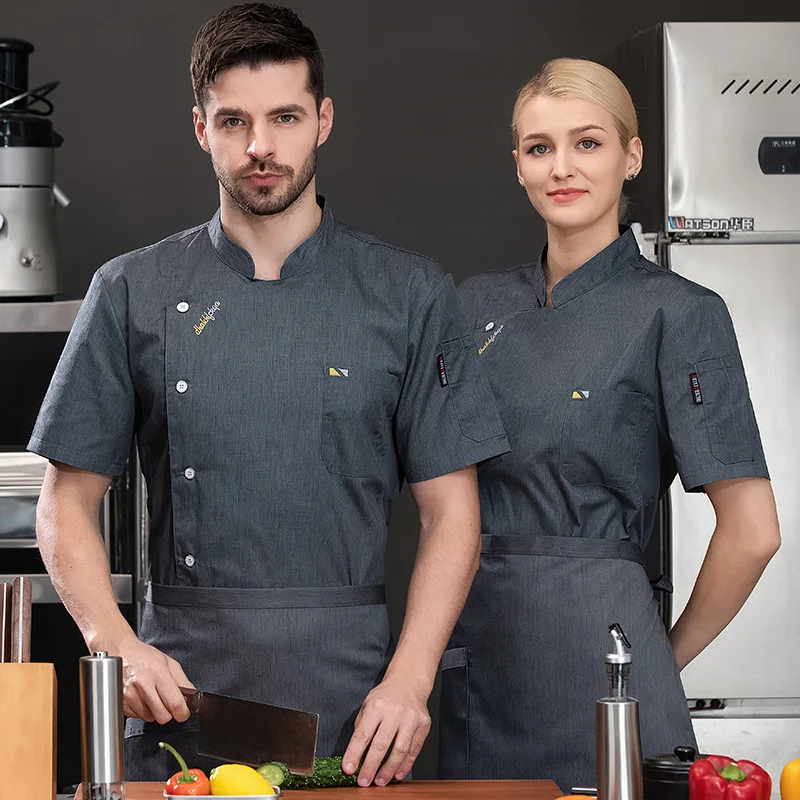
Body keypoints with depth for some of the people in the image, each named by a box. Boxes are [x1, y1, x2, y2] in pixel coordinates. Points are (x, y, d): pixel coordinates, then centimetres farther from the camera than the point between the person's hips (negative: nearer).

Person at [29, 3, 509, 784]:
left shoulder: (411, 296, 5)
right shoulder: (132, 295, 6)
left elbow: (449, 513, 3)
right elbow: (67, 503, 7)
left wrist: (408, 682, -9)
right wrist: (116, 645, -10)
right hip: (178, 705, 1)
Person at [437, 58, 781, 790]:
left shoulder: (678, 313, -8)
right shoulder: (481, 304, 10)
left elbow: (751, 531, -11)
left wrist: (670, 653, -2)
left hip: (600, 642, -5)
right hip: (480, 646, 5)